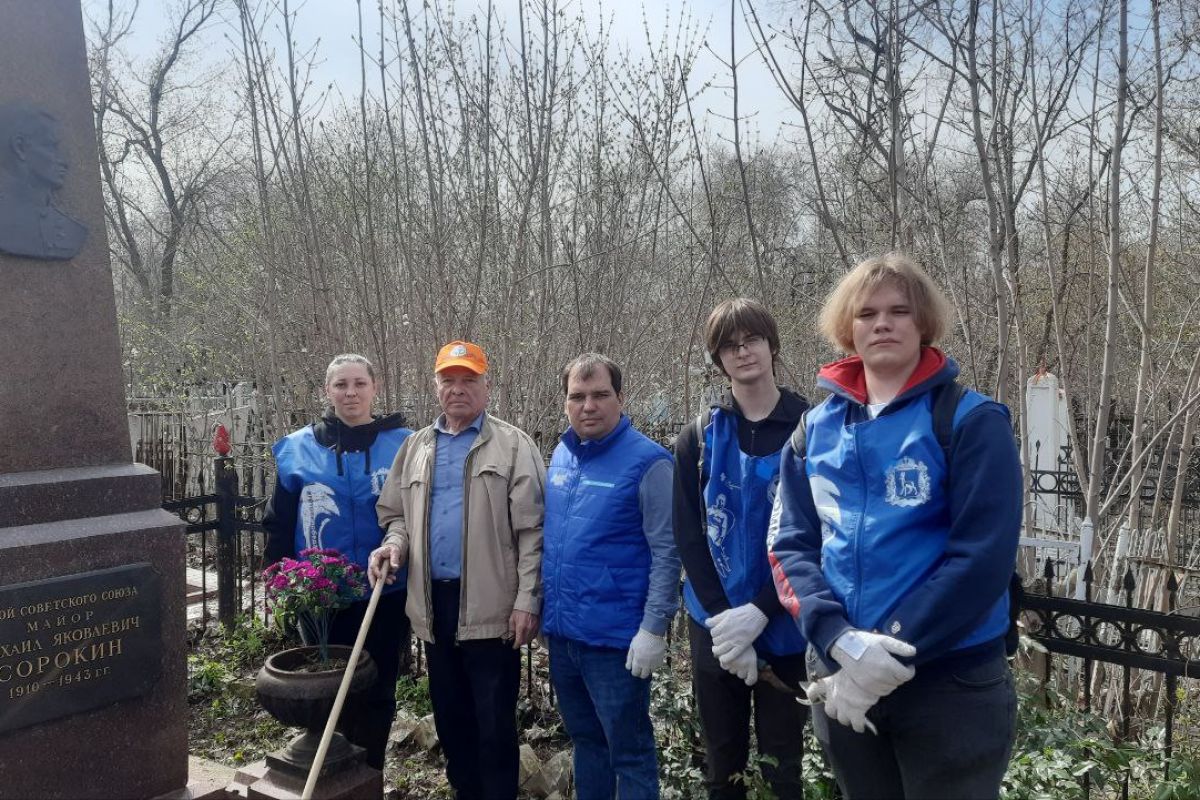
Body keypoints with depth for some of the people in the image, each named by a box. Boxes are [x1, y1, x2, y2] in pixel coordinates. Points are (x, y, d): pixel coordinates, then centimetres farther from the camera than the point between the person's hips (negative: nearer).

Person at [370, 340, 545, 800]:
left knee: (495, 722, 3)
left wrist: (527, 601, -14)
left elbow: (532, 531, -9)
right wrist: (395, 543, -3)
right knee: (449, 715, 18)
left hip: (490, 605, -5)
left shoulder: (513, 446, -4)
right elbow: (397, 515, 20)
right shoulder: (416, 447, 12)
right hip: (435, 601, 6)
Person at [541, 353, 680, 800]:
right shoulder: (561, 456, 6)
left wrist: (654, 629, -17)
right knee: (584, 738, 21)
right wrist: (542, 606, 14)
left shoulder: (647, 461, -14)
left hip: (615, 636, -6)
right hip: (561, 632, 7)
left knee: (629, 749, 7)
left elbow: (666, 553, -14)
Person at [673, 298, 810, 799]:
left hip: (785, 630, -2)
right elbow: (688, 537, -1)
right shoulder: (697, 438, 4)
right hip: (714, 628, 2)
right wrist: (723, 619, -12)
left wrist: (759, 613, -17)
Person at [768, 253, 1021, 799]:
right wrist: (839, 641, -16)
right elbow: (791, 545, 0)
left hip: (951, 682, -4)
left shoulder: (972, 421, -7)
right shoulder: (815, 429, 4)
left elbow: (982, 557, -15)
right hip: (840, 676, 4)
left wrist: (889, 657, -18)